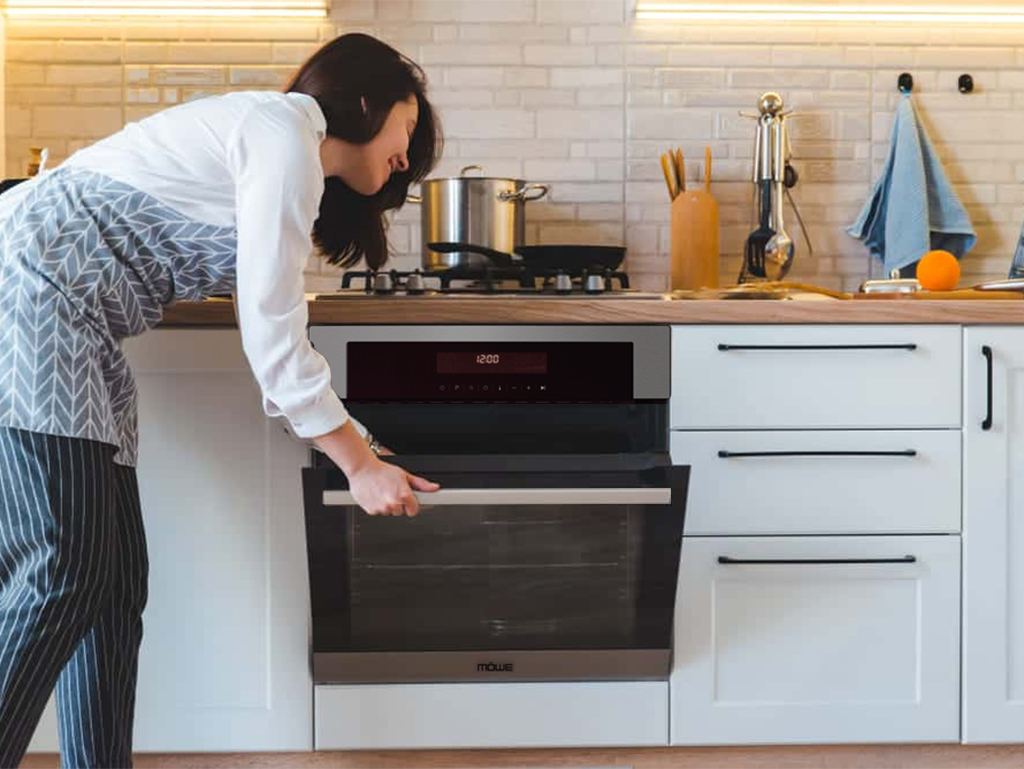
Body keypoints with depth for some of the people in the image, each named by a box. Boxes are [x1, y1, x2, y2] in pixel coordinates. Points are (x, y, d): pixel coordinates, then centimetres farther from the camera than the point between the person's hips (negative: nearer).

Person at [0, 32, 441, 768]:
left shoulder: (280, 155, 21)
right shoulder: (285, 135, -10)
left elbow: (274, 331, 26)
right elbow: (271, 336, -12)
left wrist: (357, 442, 28)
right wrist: (361, 466, -6)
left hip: (67, 329, 10)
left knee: (113, 573, 6)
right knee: (64, 571, -14)